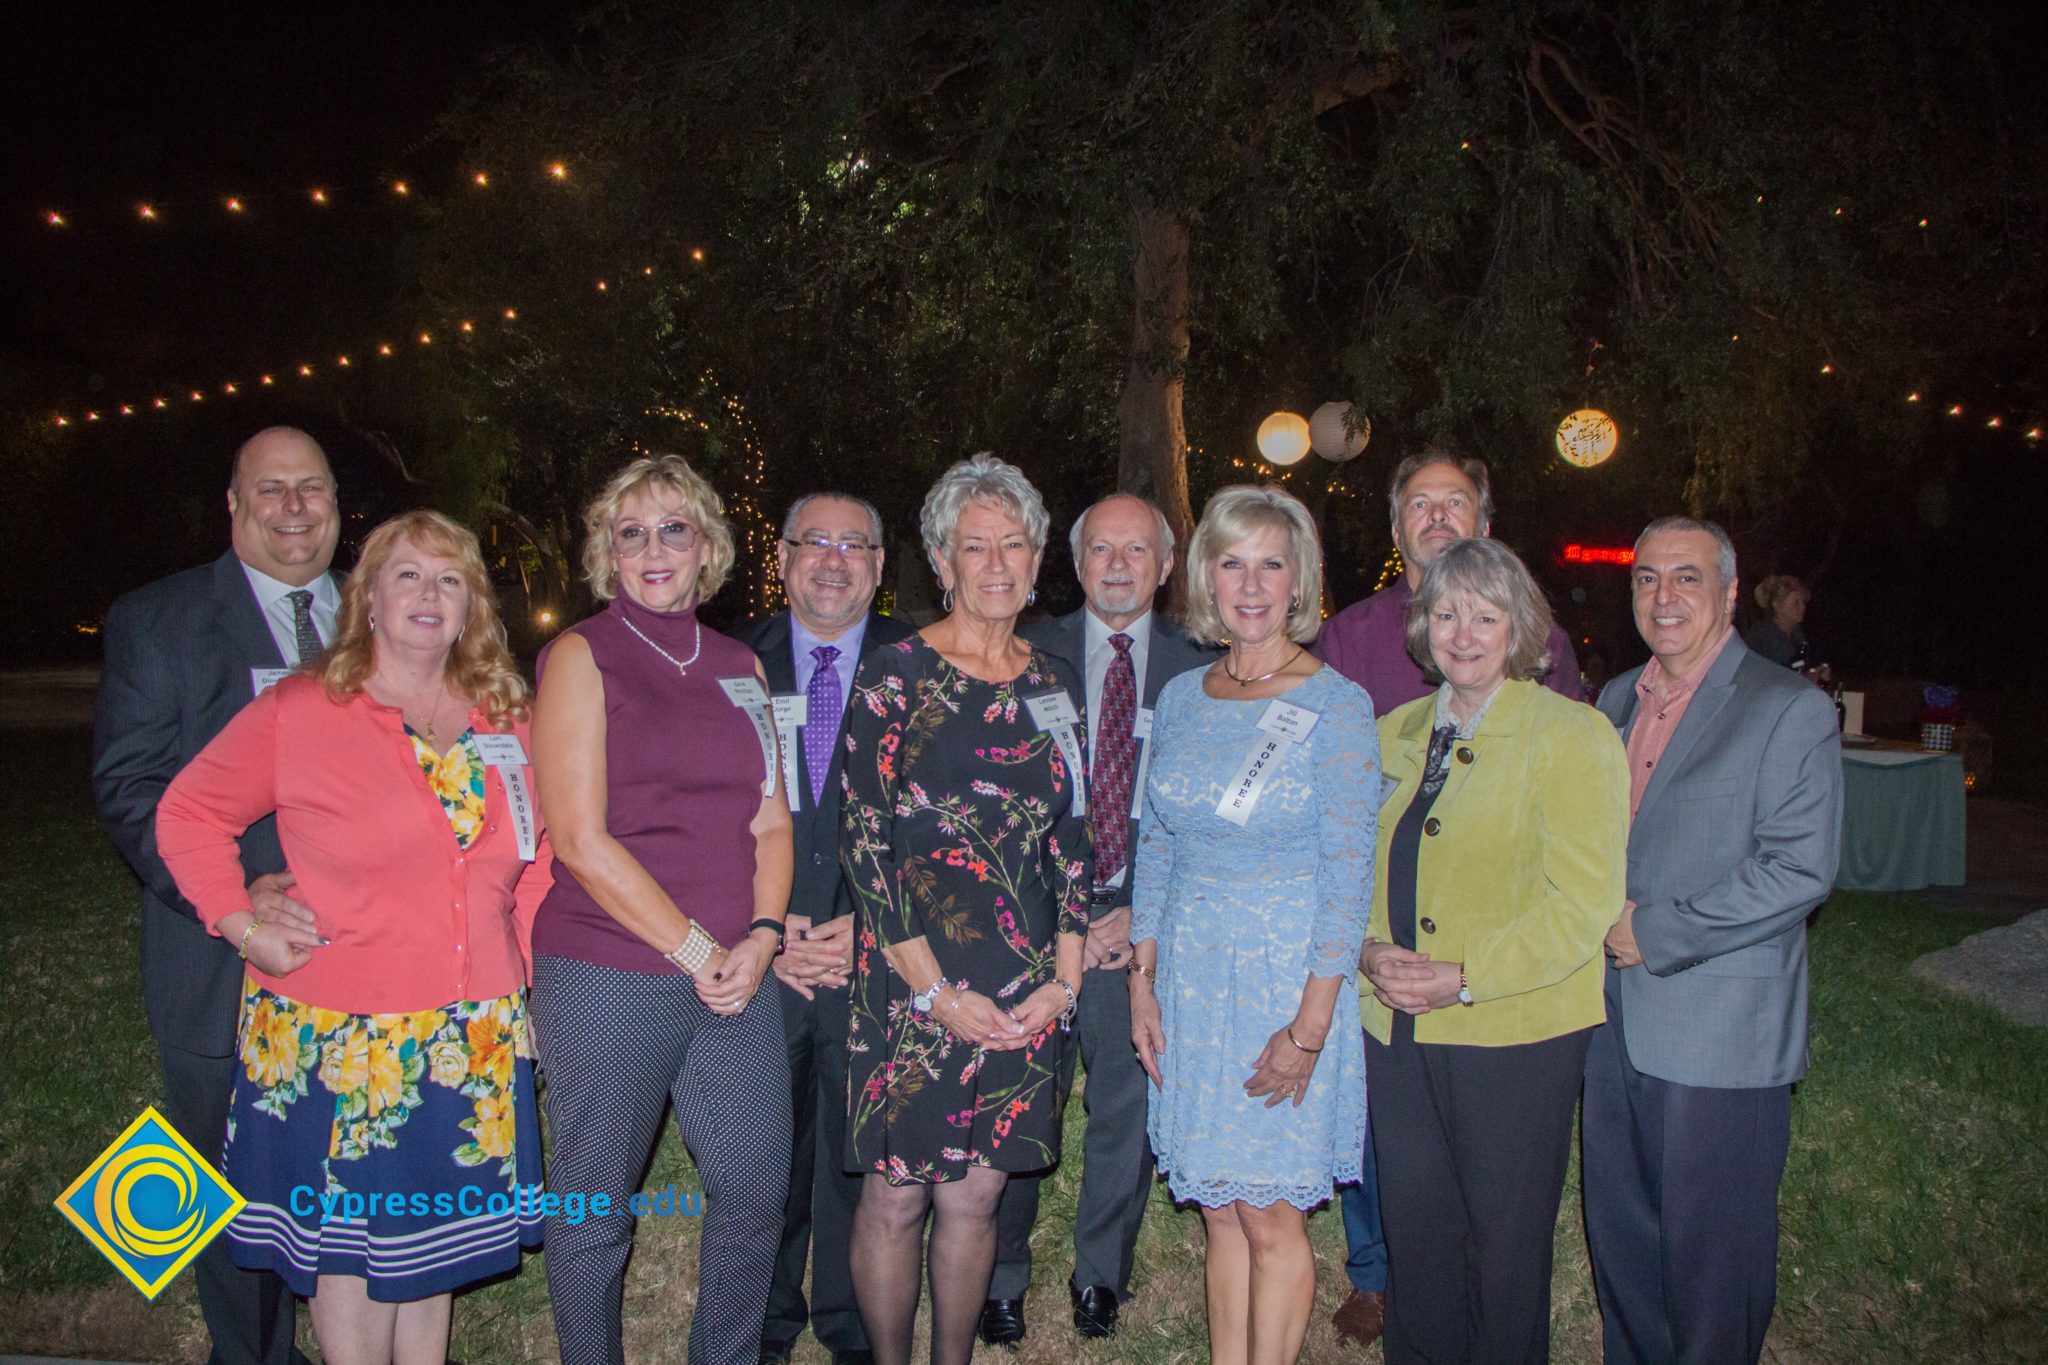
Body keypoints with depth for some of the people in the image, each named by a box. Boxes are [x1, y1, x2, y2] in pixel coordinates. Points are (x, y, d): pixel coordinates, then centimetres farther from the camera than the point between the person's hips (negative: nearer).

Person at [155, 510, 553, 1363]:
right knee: (350, 1242, 9)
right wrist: (242, 926, -7)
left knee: (435, 1232, 17)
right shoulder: (298, 711, -7)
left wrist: (522, 953, 7)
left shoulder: (504, 718, 5)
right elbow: (187, 813, 1)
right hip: (339, 1038, -3)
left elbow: (539, 846, 15)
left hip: (472, 1037, 4)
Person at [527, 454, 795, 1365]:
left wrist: (760, 939, -6)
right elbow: (580, 838, -10)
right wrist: (696, 950, -12)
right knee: (596, 1210, 8)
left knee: (755, 1192, 10)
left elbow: (770, 821, 11)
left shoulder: (739, 666, 12)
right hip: (606, 980, -4)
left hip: (736, 975, 5)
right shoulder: (580, 656, -3)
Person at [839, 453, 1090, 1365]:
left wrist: (1064, 980, 2)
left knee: (975, 1194, 11)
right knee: (896, 1195, 5)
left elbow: (1070, 837, 10)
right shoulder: (893, 674, -5)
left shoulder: (1055, 683, 9)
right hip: (911, 981, -3)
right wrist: (936, 990, -11)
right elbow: (864, 839, -9)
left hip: (1027, 989, 4)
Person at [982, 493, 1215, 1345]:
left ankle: (1101, 1276, 32)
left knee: (1127, 1107, 10)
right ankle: (1001, 1278, 27)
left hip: (1139, 924, 1)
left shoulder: (1199, 670, 4)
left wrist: (1145, 915, -7)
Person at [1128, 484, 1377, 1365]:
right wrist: (1143, 980, 5)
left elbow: (1350, 872, -11)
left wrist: (1309, 1027, -14)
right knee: (1220, 1213, 12)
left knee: (1270, 1220, 3)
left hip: (1287, 979, -4)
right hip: (1192, 979, 5)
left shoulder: (1336, 706, -10)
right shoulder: (1181, 698, 6)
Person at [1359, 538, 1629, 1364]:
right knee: (1414, 1229, 15)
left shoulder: (1571, 734, -7)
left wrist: (1465, 978, -20)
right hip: (1396, 1028, 5)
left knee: (1504, 1241, 9)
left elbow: (1584, 900, -14)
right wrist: (1370, 953, -6)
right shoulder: (1392, 735, 11)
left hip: (1514, 1034, -5)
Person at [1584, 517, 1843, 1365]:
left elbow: (1800, 869, -17)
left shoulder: (1790, 710, -9)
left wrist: (1657, 933, -17)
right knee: (1619, 1236, 17)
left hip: (1719, 1034, -6)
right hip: (1613, 1018, 6)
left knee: (1712, 1251, 7)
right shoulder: (1616, 701, 12)